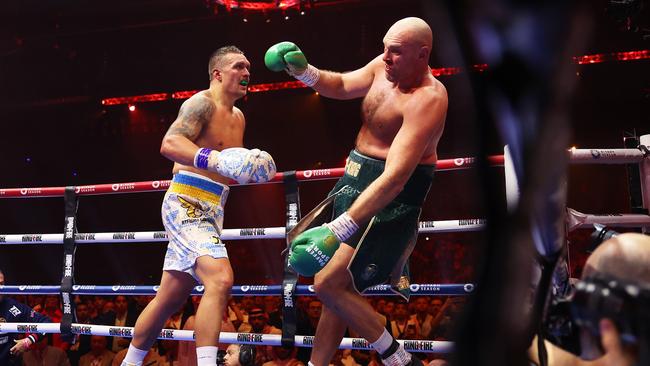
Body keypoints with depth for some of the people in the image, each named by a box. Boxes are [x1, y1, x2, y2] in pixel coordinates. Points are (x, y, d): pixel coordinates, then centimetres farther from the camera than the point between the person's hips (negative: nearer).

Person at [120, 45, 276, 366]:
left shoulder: (238, 117, 20)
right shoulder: (202, 102, -8)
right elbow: (170, 144, -24)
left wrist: (254, 167, 10)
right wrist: (217, 159, -37)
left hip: (209, 211, 9)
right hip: (187, 204, -9)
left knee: (169, 298, 15)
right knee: (220, 280, -27)